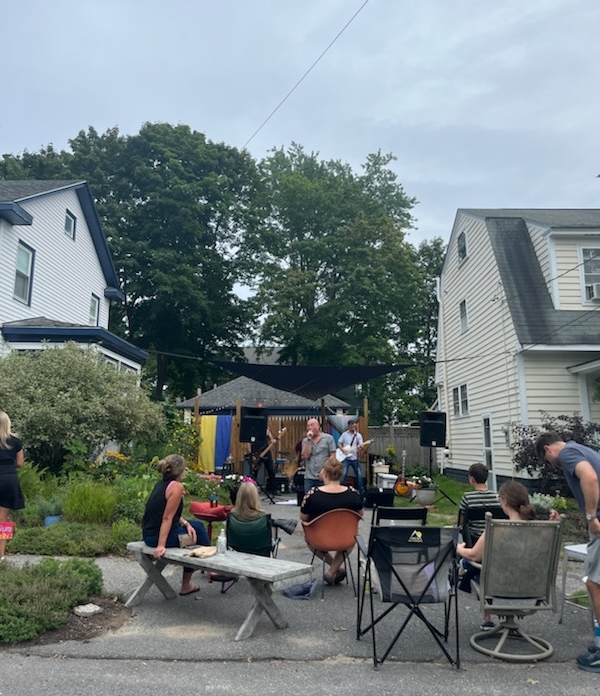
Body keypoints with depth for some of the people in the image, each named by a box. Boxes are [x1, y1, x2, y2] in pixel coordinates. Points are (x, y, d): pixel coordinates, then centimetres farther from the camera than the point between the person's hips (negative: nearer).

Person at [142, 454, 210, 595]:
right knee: (197, 531, 12)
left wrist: (186, 524, 1)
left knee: (197, 525, 19)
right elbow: (167, 518, -22)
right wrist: (161, 546, -23)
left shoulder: (162, 483, 8)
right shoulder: (176, 486, -19)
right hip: (158, 536, -8)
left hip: (150, 534, 8)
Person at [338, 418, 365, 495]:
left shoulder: (358, 435, 4)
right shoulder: (344, 434, 1)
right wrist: (343, 450, -14)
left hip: (355, 458, 2)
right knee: (343, 474, -13)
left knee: (359, 475, 7)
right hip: (346, 458, -2)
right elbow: (339, 443, 2)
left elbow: (361, 446, -3)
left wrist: (360, 447, -27)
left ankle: (362, 491, 19)